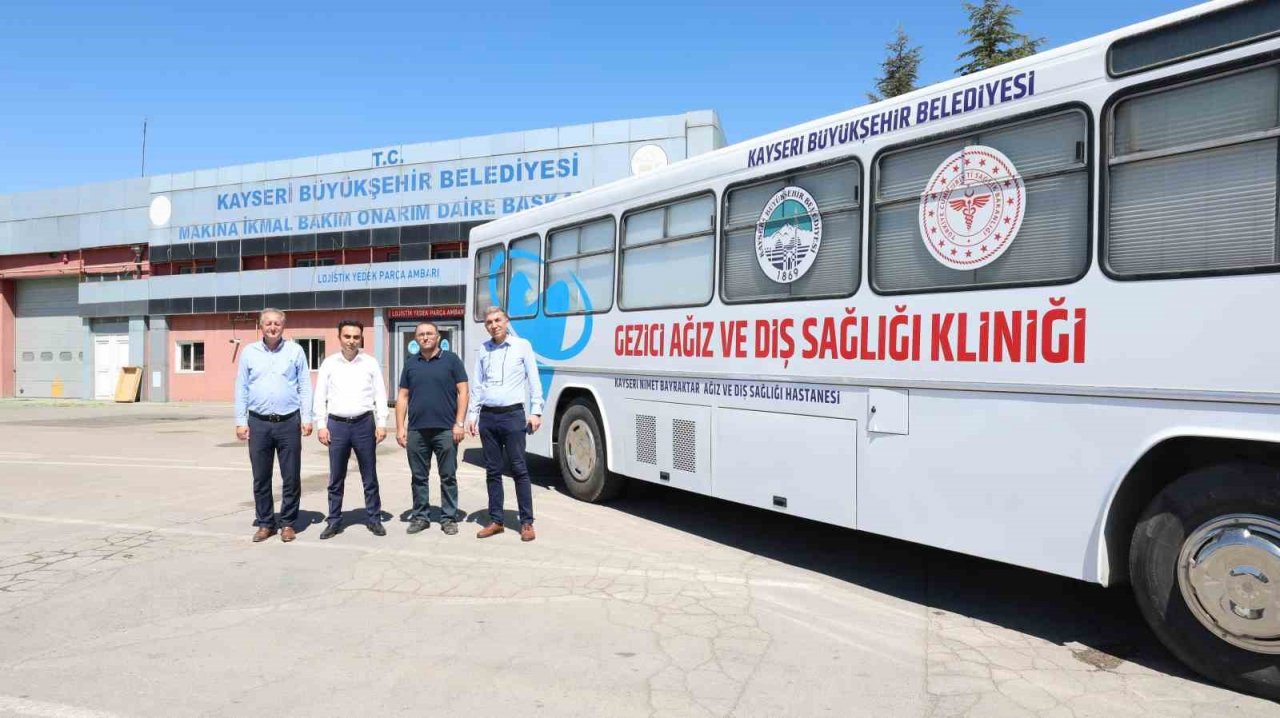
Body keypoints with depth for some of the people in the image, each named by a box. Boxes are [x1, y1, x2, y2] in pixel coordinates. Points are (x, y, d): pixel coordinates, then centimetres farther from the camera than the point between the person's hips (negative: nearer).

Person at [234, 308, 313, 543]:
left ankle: (287, 523, 16)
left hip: (289, 422, -1)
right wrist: (240, 421, 3)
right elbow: (241, 389, 9)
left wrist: (306, 418, -4)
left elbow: (305, 386, 3)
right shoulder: (249, 352, 8)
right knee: (261, 478, 8)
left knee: (291, 477, 3)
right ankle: (264, 523, 20)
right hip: (259, 423, 2)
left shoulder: (295, 351, 4)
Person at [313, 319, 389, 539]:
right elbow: (320, 396, 5)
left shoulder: (370, 363, 3)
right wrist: (321, 425, -1)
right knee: (336, 479, 8)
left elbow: (380, 395, 2)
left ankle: (373, 519, 17)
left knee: (369, 477, 7)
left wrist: (381, 424, -4)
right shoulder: (329, 363, 4)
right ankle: (334, 521, 19)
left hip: (364, 423, -1)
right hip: (337, 424, 1)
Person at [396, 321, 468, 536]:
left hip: (445, 429, -3)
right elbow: (402, 397, 12)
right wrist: (400, 427, 4)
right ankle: (420, 516, 21)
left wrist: (459, 423, -9)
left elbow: (463, 392, -2)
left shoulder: (451, 360, 1)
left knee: (448, 476, 3)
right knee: (418, 477, 10)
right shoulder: (410, 364, 11)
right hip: (416, 430, 3)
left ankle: (449, 518, 12)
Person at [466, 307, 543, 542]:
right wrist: (472, 415, 9)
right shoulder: (483, 350, 11)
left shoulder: (522, 346, 0)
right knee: (492, 471, 9)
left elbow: (534, 381, -1)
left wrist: (536, 412, -8)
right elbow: (478, 385, 14)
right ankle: (495, 520, 18)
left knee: (519, 469, 0)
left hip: (512, 415, -4)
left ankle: (527, 523, 6)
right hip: (487, 417, 4)